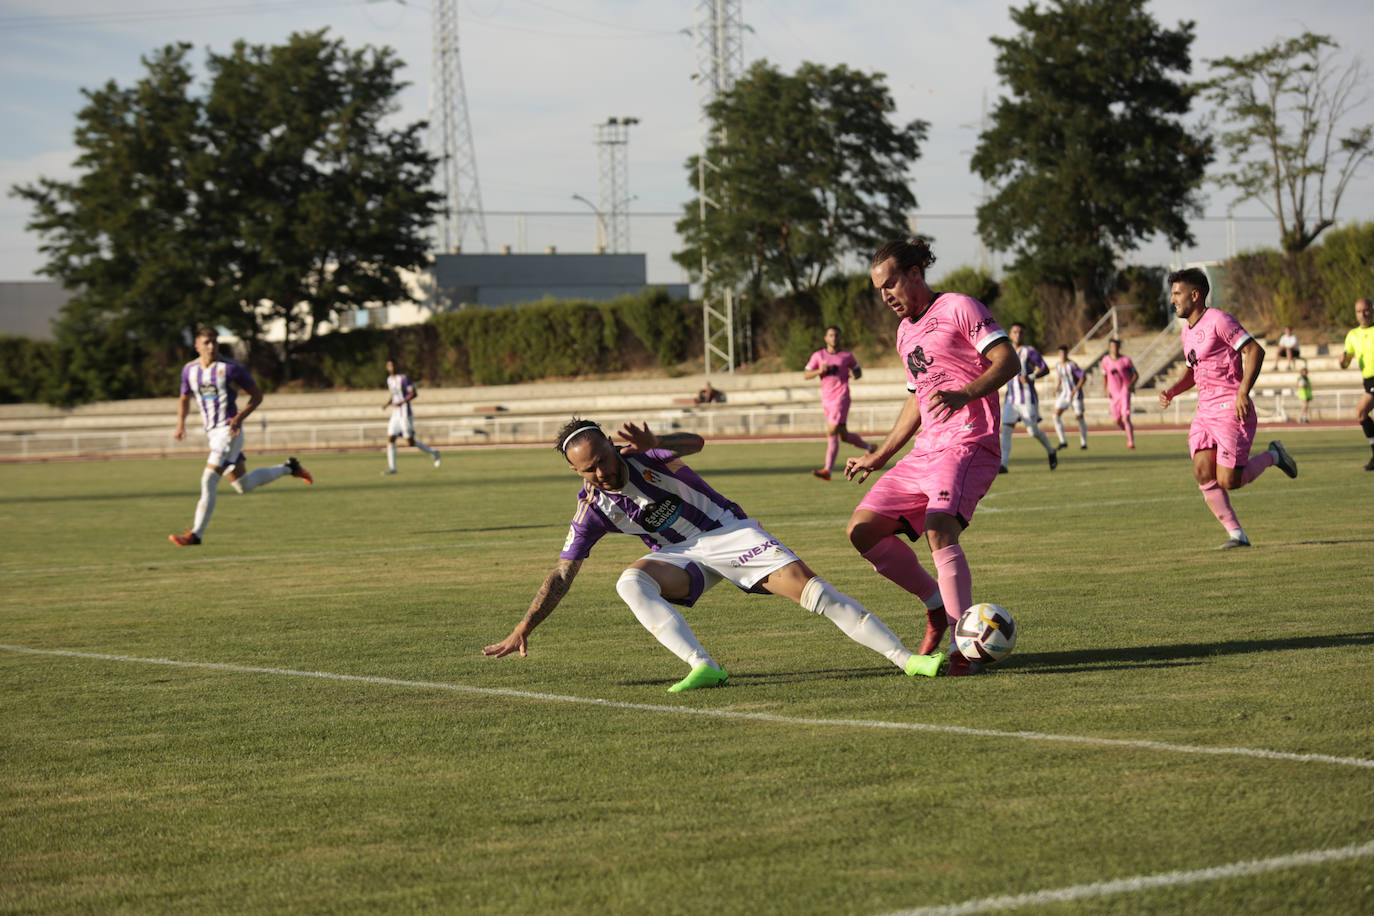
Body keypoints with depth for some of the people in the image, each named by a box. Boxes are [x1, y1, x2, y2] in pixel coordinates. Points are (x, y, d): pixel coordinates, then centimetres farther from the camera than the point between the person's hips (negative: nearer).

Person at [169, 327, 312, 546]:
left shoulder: (229, 369, -9)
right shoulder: (189, 370, 7)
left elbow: (257, 395, -3)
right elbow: (184, 398, 24)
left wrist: (240, 417, -16)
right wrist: (180, 423, 7)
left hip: (229, 431, -7)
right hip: (212, 433, 7)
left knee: (209, 480, -16)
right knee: (243, 486, 14)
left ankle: (196, 534, -11)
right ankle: (288, 468, 35)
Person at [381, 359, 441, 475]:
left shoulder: (404, 378, -11)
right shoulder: (389, 379, 14)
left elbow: (413, 394, -14)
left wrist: (401, 403, -26)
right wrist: (387, 404, 6)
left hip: (405, 414, -7)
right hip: (395, 414, 7)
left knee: (410, 442, -6)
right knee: (390, 439, -3)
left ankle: (433, 453, 14)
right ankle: (392, 467, 0)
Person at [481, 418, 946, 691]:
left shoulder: (643, 459, -17)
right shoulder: (593, 506, -7)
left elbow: (695, 443, -37)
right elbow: (562, 574, -3)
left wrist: (654, 445, -58)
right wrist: (524, 628, -10)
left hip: (727, 531, -3)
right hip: (679, 556, 3)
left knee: (805, 583, -21)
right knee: (631, 582, -29)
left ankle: (903, 656, -21)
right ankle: (703, 666, -39)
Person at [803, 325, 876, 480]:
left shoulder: (847, 356, 5)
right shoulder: (818, 355, 9)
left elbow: (858, 371, 20)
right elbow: (805, 374, 6)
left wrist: (855, 374, -4)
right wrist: (820, 371, -12)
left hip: (841, 398, -5)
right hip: (827, 400, 5)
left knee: (832, 432, -18)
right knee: (843, 436, 12)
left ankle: (827, 470, -21)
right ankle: (869, 448, 36)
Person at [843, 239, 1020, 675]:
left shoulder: (958, 308, -3)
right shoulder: (905, 332, 23)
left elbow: (1008, 361, -13)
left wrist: (963, 395, -29)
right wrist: (880, 456, 31)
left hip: (968, 444, -9)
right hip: (925, 452, 9)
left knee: (939, 530, -30)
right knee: (863, 529, -3)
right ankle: (938, 605, 11)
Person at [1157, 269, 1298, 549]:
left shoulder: (1218, 320, -11)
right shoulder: (1188, 330, 17)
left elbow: (1255, 350, -16)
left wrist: (1243, 392, -24)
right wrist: (1171, 391, 11)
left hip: (1231, 410, -8)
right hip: (1205, 411, 8)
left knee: (1228, 481, -12)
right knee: (1202, 472, -9)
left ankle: (1272, 456, 15)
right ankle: (1236, 534, -3)